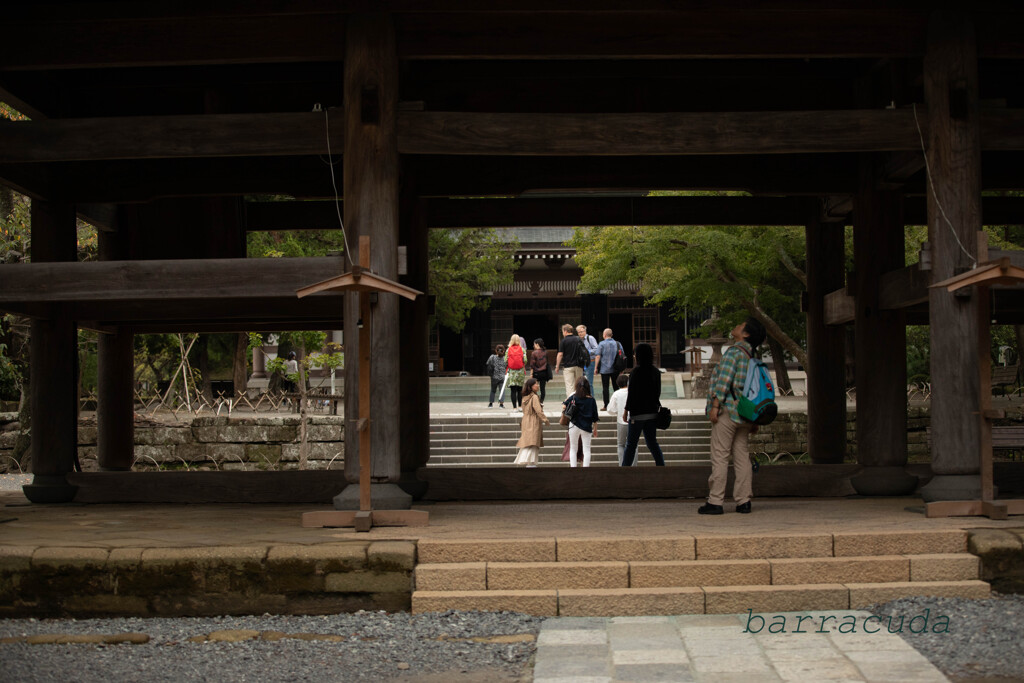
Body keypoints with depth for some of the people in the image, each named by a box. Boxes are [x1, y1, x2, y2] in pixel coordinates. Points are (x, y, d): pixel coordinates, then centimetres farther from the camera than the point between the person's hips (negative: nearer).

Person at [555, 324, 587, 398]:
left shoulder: (564, 341, -5)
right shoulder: (579, 340, 9)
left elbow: (560, 354, -8)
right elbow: (585, 352, 12)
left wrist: (557, 366, 1)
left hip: (568, 366, -4)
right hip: (579, 366, 4)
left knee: (570, 387, -7)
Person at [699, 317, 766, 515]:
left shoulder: (734, 352, -10)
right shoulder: (751, 357, 15)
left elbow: (724, 380, -17)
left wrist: (715, 406, -16)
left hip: (727, 411, -8)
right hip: (744, 414, 8)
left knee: (720, 457, -5)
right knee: (742, 456, 9)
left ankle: (715, 501, -5)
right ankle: (744, 501, 8)